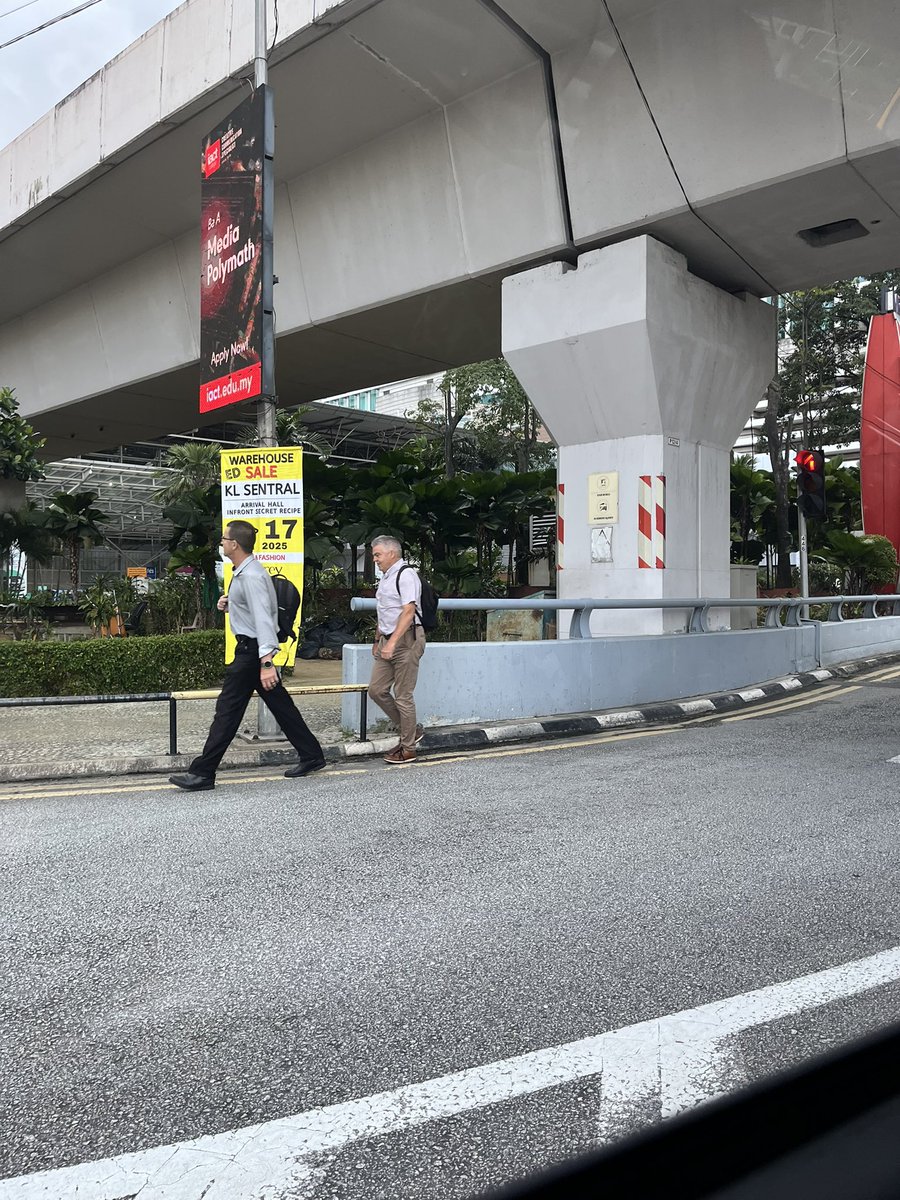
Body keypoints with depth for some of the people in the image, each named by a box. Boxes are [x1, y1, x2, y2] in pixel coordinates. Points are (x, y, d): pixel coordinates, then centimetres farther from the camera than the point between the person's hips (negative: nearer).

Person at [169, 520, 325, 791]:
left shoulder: (251, 577, -20)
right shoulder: (244, 572, 12)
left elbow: (263, 618, -28)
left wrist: (266, 662, -35)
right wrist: (230, 605, 7)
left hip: (253, 649, -10)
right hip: (252, 648, 10)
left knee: (228, 709, -5)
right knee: (280, 705, 13)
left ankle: (202, 773, 2)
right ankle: (312, 756, 20)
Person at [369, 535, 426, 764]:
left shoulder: (406, 574, -12)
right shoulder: (386, 577, 17)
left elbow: (408, 612, -22)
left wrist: (392, 642, -28)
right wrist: (378, 640, 26)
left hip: (406, 640, -9)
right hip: (388, 641, 9)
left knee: (403, 696, -3)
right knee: (376, 690, 7)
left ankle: (408, 749, 9)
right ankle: (411, 730, 21)